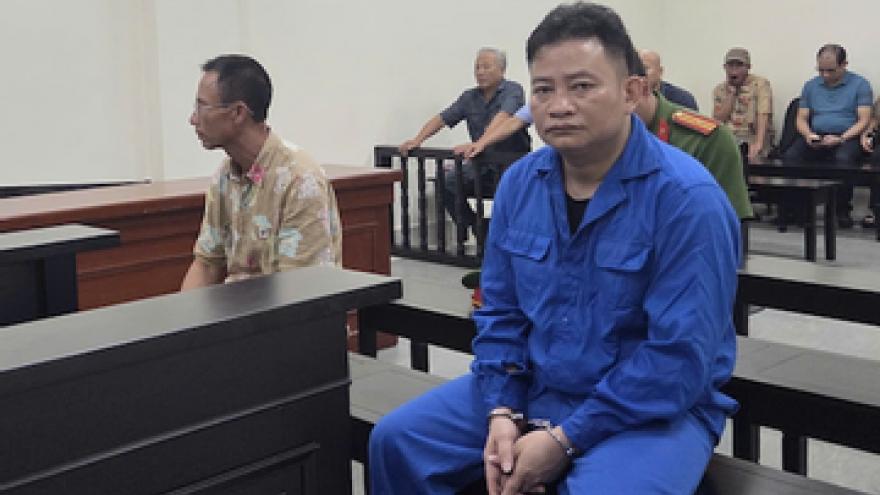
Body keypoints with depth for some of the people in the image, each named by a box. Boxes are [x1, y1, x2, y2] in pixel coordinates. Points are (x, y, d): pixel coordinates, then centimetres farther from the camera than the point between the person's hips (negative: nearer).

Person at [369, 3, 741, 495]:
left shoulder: (687, 197, -19)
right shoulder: (520, 182, 0)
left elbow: (681, 357, -22)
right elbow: (500, 313, 7)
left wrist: (565, 440, -21)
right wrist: (502, 412, -8)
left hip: (655, 411, -5)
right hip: (533, 389, 6)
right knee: (397, 440, 0)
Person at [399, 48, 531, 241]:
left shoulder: (513, 91, -8)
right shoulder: (470, 97, 11)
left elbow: (502, 117, -28)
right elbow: (441, 119, 7)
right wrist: (417, 140, -10)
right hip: (482, 162, 6)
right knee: (446, 182, -16)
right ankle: (477, 230, -1)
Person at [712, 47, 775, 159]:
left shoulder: (761, 84, -2)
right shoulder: (720, 89, 12)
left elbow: (763, 116, -15)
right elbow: (718, 120, 1)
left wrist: (758, 143, -30)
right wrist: (731, 93, -4)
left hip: (753, 139, -4)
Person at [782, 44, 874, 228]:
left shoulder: (860, 84, 6)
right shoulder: (811, 86, 18)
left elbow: (864, 121, -1)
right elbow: (801, 118, 16)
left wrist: (841, 139, -17)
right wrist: (808, 135, -7)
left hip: (847, 137, -3)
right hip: (815, 138, 3)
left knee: (844, 158, -38)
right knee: (790, 156, -28)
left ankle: (842, 210, -23)